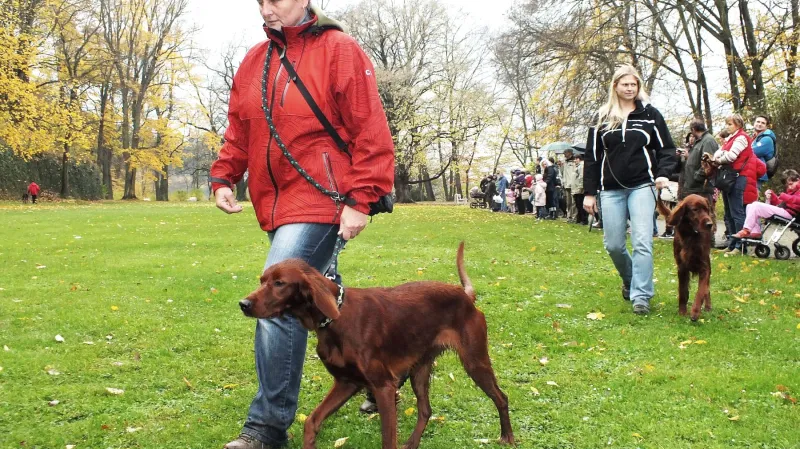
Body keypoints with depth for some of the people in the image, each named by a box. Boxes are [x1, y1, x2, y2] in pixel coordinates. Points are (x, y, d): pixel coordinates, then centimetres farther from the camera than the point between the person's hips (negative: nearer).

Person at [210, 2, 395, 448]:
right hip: (277, 205, 8)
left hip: (320, 202, -8)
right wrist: (223, 177, 4)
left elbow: (372, 132, -13)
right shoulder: (254, 60, 12)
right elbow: (239, 132, 18)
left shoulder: (339, 51, -9)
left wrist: (360, 199, -18)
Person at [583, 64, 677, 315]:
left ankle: (641, 296, -9)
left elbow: (666, 148, 8)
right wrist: (589, 192, 6)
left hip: (642, 186, -2)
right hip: (611, 190, 2)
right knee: (613, 244, 4)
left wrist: (663, 173, -11)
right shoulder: (603, 117, 9)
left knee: (642, 241, -13)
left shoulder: (650, 114, 6)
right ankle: (630, 280, 31)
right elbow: (592, 156, 9)